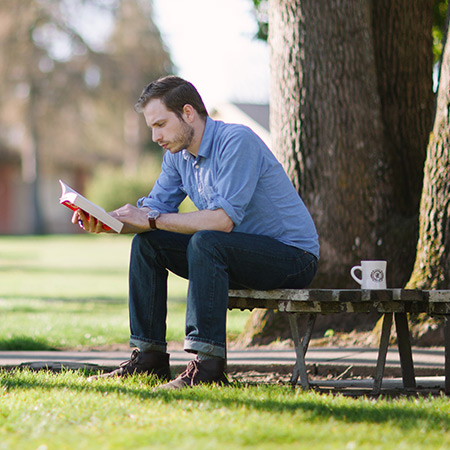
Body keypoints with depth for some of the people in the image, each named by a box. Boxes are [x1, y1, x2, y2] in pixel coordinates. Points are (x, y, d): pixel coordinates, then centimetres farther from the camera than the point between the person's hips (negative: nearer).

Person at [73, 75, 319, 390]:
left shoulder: (236, 141, -22)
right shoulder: (178, 154, 5)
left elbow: (223, 219, -31)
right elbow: (155, 208, 3)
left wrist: (153, 220, -25)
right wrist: (104, 222, -16)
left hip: (294, 256, -9)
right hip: (232, 253, 9)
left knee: (204, 242, -34)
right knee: (146, 244, -2)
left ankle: (209, 364, -34)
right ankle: (149, 357, -1)